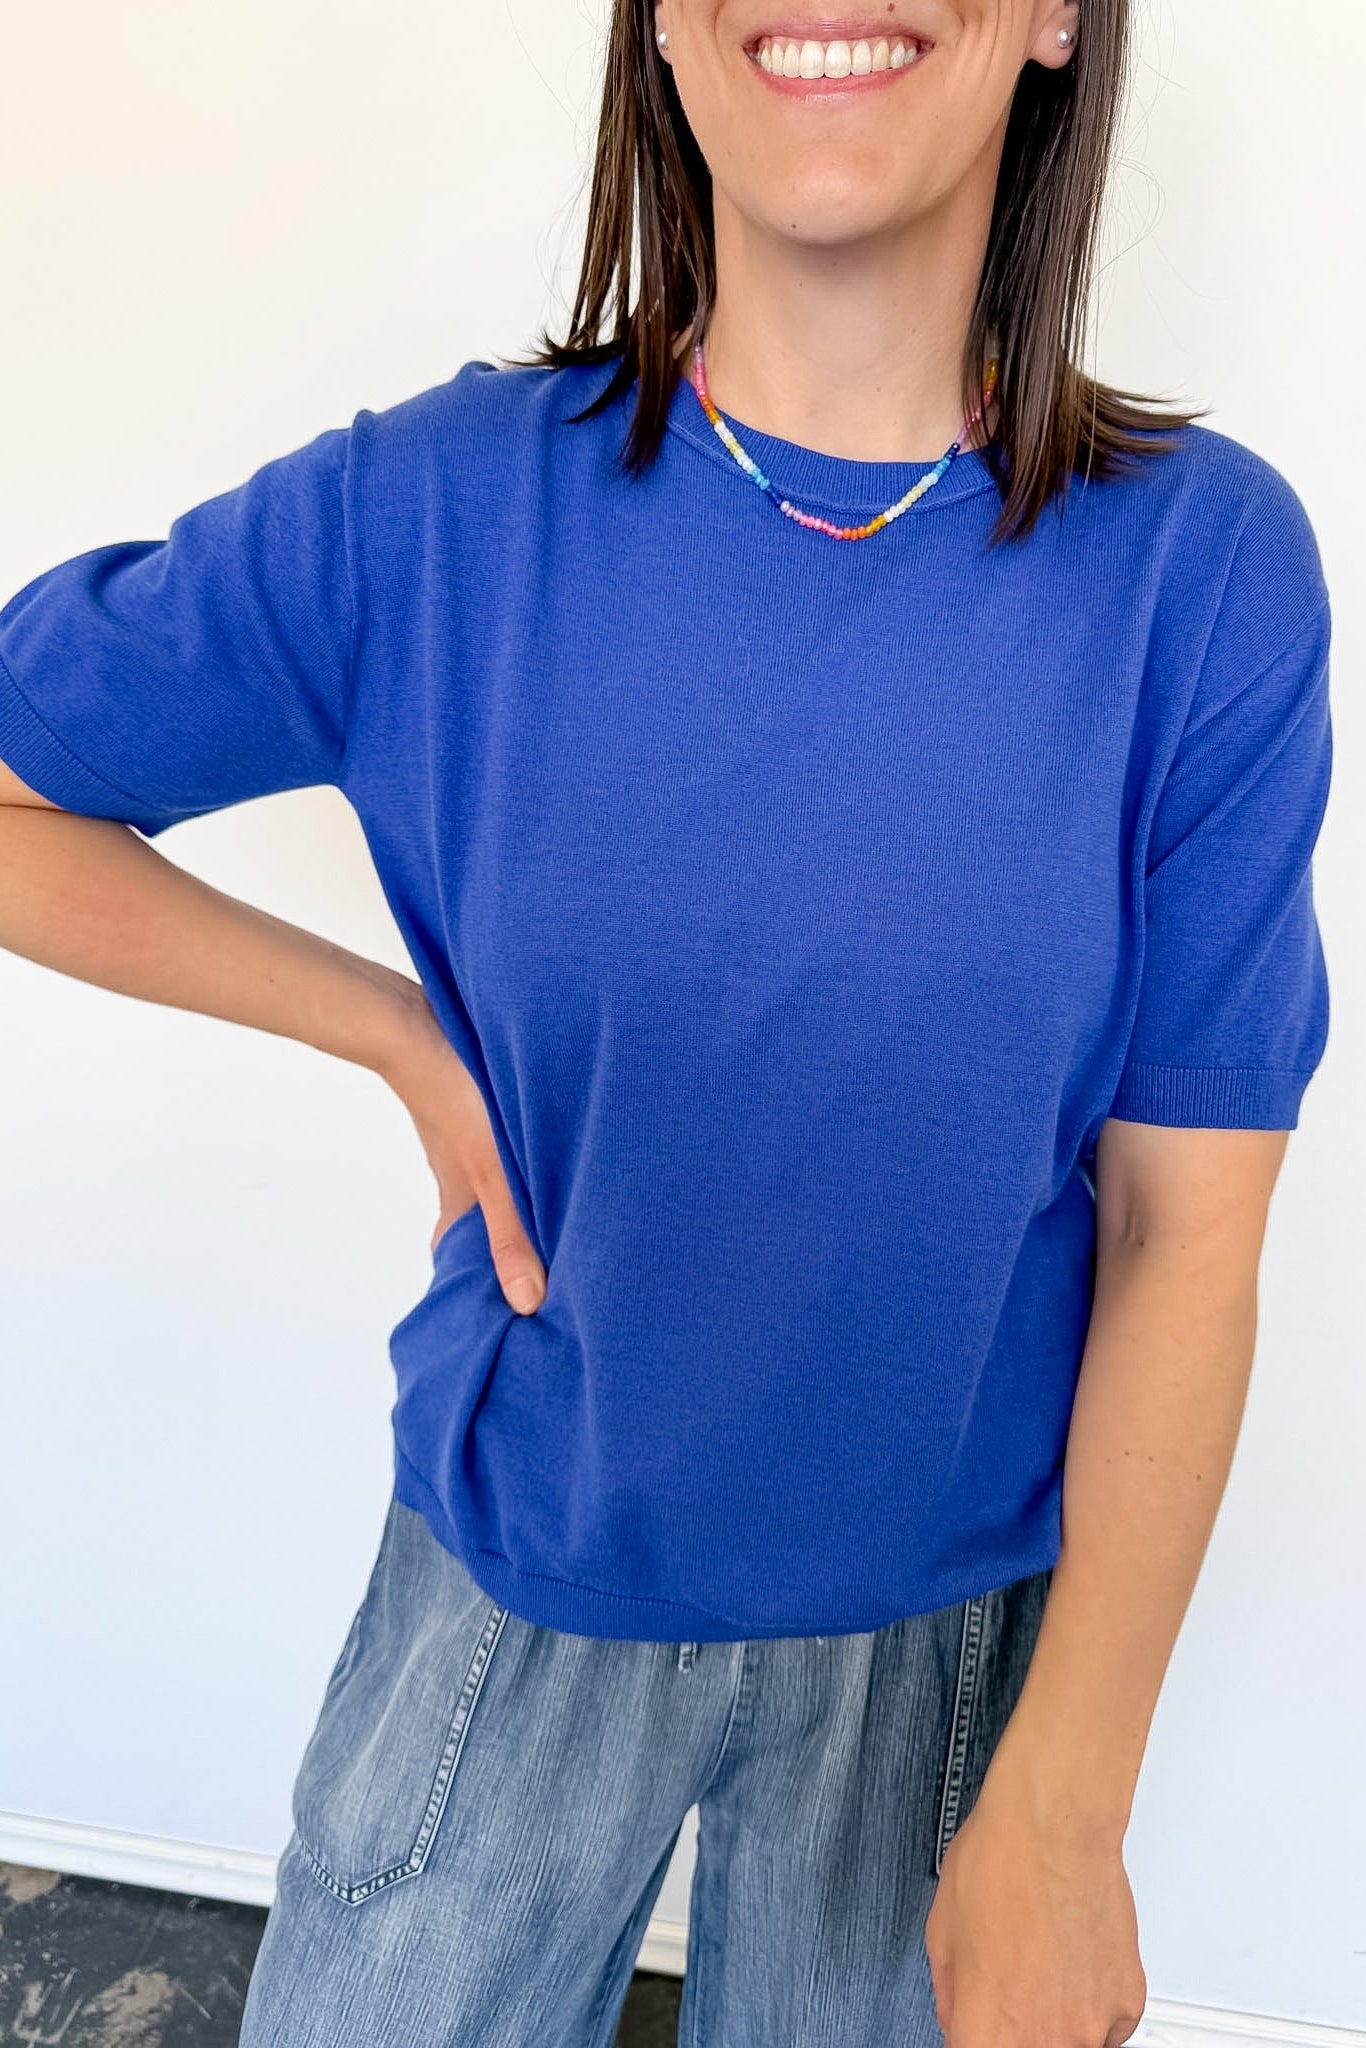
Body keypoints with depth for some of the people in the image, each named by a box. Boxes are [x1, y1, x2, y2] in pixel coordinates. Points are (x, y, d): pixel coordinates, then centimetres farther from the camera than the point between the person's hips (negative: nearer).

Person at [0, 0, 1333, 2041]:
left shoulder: (1205, 566, -15)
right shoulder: (433, 512, -15)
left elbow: (1185, 1233, -12)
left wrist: (1062, 1808, -10)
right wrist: (405, 1034, -11)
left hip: (957, 1609, 1)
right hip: (522, 1558, 1)